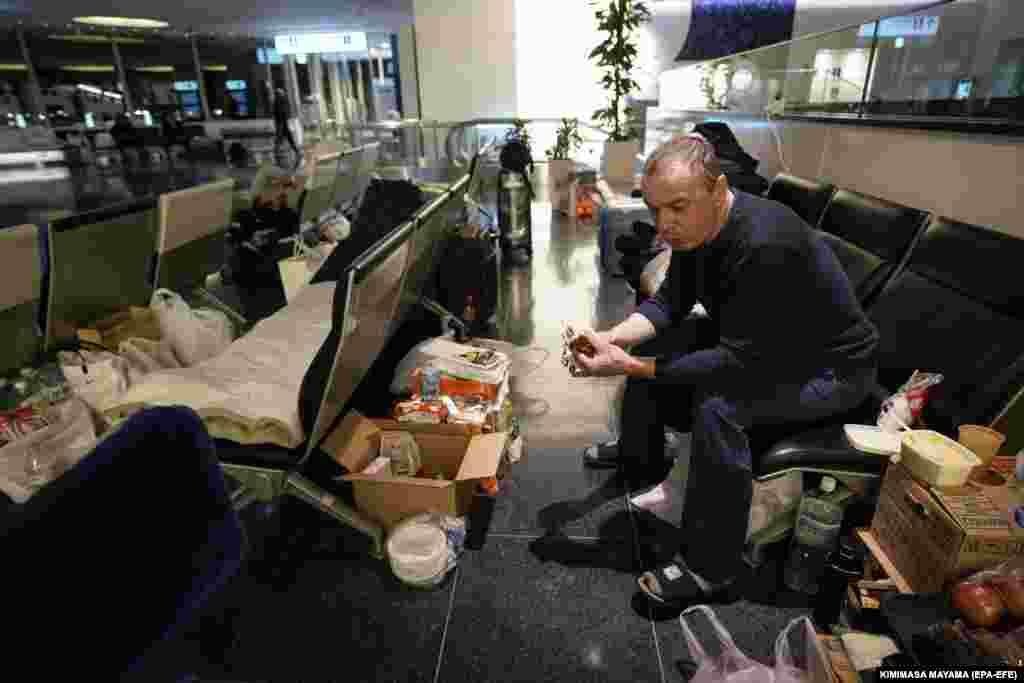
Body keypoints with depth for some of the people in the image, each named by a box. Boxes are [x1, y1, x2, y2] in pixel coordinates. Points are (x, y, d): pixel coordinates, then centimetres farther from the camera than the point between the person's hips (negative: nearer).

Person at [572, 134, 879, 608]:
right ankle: (640, 458, 23)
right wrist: (612, 338, -22)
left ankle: (710, 568, -15)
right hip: (751, 339, 9)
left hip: (829, 366, -8)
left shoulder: (765, 246, -36)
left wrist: (630, 367, -37)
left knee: (717, 402, -34)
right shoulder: (695, 226, -10)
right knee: (651, 344, 2)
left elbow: (741, 364, -35)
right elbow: (670, 302, -3)